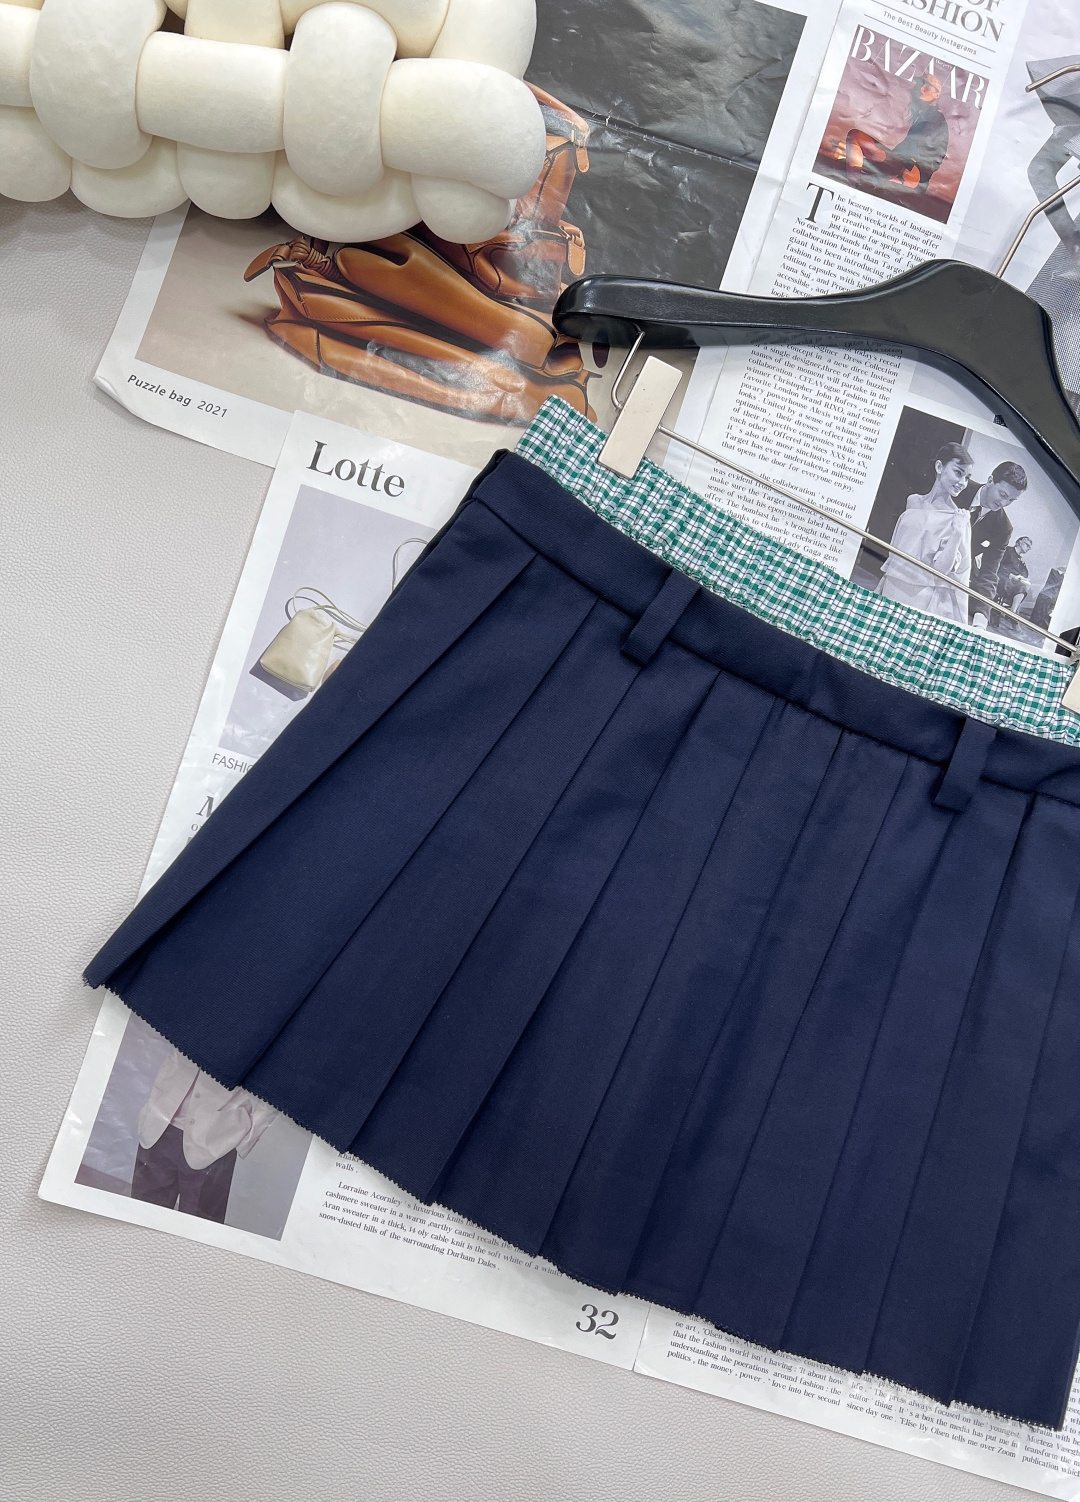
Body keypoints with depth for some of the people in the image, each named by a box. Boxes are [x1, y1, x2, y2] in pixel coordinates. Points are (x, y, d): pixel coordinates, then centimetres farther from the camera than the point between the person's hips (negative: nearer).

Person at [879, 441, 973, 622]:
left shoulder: (959, 520, -4)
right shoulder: (913, 502, 7)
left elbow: (942, 569, -12)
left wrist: (957, 534, -22)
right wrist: (877, 592, 15)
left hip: (923, 602, -4)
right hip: (891, 592, 4)